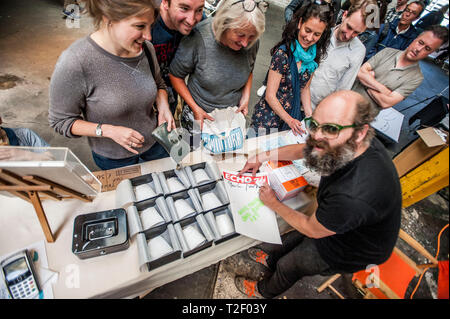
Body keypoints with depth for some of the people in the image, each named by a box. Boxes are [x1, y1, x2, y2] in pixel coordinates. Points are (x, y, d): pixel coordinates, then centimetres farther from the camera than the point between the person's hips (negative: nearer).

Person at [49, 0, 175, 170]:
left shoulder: (146, 47, -13)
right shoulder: (74, 62, -28)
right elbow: (61, 121, -16)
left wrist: (163, 108, -14)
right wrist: (108, 131, -29)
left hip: (154, 142, 4)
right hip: (113, 159, -4)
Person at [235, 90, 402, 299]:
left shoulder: (353, 196, -45)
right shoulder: (347, 147, -21)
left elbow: (312, 230, -26)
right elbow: (303, 149, -3)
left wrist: (273, 203, -13)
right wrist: (262, 157, -4)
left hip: (351, 252, -6)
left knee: (287, 265, 14)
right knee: (295, 236, 24)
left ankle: (264, 291, 48)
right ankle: (271, 259, 56)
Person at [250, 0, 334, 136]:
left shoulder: (314, 55, 0)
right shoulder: (283, 53, -20)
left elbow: (305, 88, 10)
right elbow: (270, 96, -19)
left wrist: (310, 117, -1)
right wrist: (289, 120, -25)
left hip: (292, 117, 6)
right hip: (268, 119, -6)